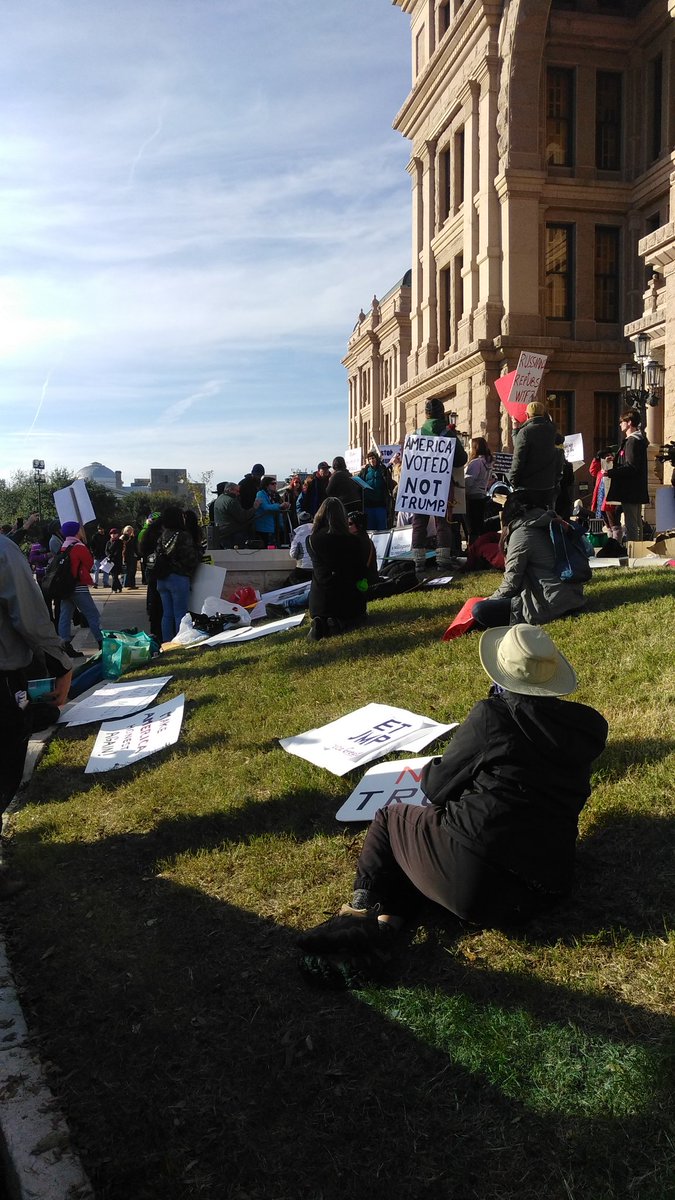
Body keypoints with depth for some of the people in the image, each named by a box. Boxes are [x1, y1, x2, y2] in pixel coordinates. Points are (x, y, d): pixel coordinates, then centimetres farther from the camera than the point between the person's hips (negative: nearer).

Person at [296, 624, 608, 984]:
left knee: (390, 819, 21)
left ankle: (361, 911, 6)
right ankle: (384, 924, 2)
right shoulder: (588, 726, 5)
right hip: (542, 891, 6)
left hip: (472, 874, -6)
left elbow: (437, 788, 0)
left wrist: (430, 771, 21)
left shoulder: (491, 715, -10)